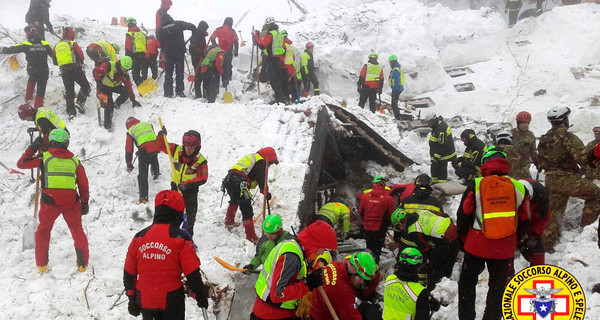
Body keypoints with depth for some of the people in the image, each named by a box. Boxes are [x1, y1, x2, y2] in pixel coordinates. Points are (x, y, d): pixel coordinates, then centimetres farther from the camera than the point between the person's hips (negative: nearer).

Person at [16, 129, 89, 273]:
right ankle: (82, 263, 7)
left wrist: (32, 149, 24)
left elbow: (21, 163, 11)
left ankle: (41, 264, 17)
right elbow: (83, 184, 10)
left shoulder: (44, 157, 3)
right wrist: (85, 202, 18)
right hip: (71, 201, 1)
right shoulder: (74, 160, 10)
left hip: (50, 201, -1)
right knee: (77, 230, 14)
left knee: (43, 230, 18)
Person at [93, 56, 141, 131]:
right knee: (109, 105, -17)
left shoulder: (125, 74, -8)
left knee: (127, 92, -18)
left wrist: (133, 99, -1)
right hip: (105, 86, -6)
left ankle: (117, 104, 8)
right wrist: (98, 82, -28)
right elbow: (96, 70, -23)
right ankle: (107, 124, -5)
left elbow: (128, 85, -2)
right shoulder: (109, 66, -28)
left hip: (115, 86, 6)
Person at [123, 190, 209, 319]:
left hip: (145, 301, 4)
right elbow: (192, 274, -11)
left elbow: (129, 273, 6)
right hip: (171, 302, -4)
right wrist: (201, 297, 3)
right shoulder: (180, 239, -13)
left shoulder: (139, 237, -1)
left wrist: (132, 299, 18)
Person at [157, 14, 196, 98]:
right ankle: (179, 91, 3)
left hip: (168, 53, 1)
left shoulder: (160, 30, 4)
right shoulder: (179, 24, 1)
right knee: (179, 72, 6)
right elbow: (192, 27, -2)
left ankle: (168, 92, 6)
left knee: (168, 73, 8)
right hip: (180, 51, -1)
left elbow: (160, 43, 2)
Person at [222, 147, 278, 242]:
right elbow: (262, 180, -6)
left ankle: (229, 222, 54)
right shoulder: (261, 162, 0)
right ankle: (251, 236, -8)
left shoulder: (251, 157, 29)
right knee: (246, 209, -8)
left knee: (234, 201, 36)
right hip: (238, 183, -10)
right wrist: (266, 193, 3)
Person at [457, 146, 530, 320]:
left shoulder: (476, 185, -9)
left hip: (477, 245, -2)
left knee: (467, 282, 15)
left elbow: (463, 215, -4)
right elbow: (524, 221, 5)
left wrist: (463, 238, 10)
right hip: (505, 248, 2)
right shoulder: (518, 187, -2)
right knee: (498, 285, 18)